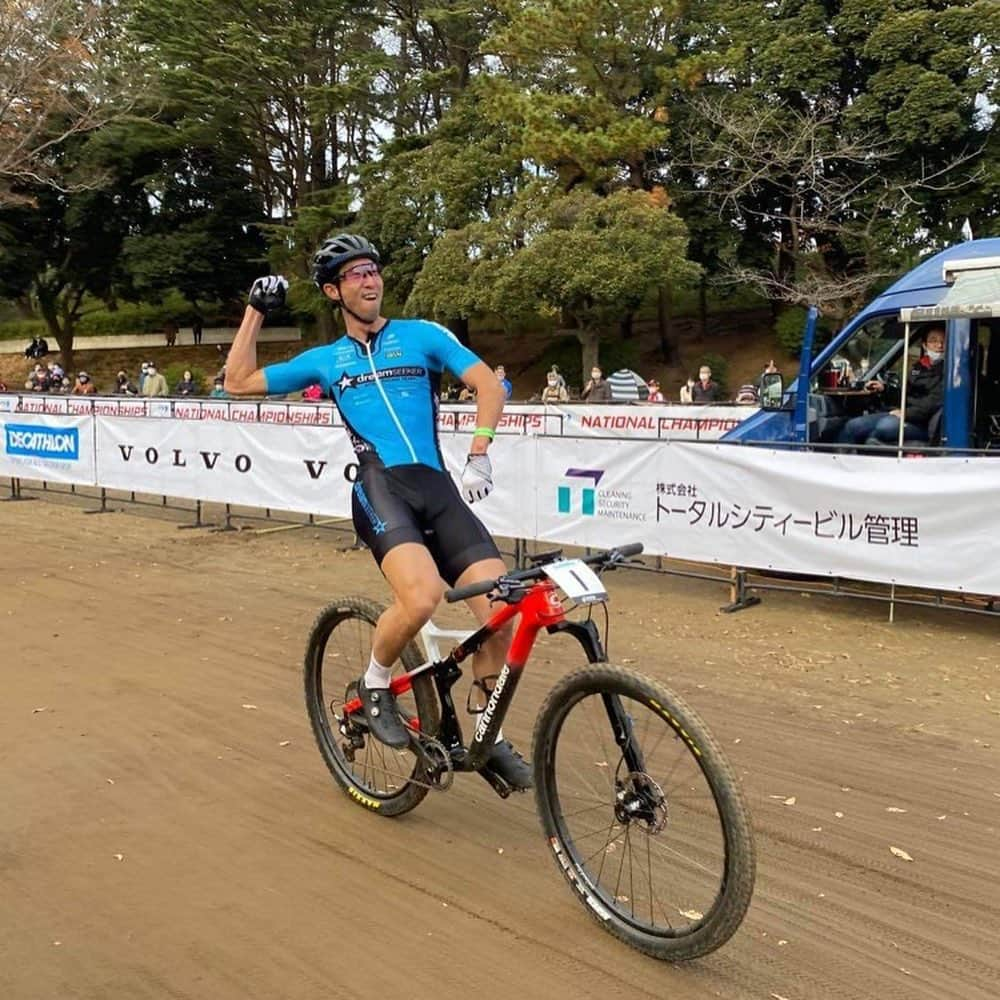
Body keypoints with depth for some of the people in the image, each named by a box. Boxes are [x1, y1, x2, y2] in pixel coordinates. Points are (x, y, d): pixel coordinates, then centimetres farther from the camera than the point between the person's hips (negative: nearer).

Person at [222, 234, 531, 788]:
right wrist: (255, 310, 20)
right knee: (421, 597, -30)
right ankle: (374, 687, 2)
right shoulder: (326, 359, 20)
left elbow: (489, 384, 5)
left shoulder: (422, 334, 15)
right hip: (381, 487, -1)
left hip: (439, 488, 2)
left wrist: (478, 455, -8)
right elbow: (240, 382, 23)